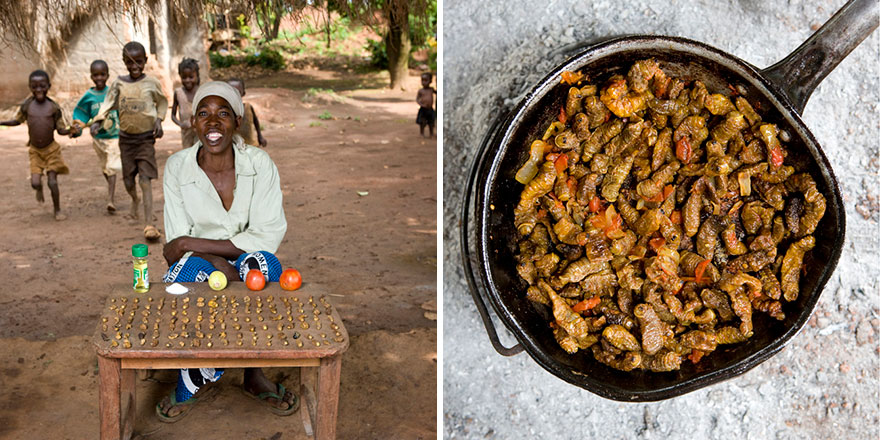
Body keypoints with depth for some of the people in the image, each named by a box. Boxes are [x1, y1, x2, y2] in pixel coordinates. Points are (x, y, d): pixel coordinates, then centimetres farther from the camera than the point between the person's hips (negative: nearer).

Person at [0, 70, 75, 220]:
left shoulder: (53, 107, -7)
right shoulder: (26, 105, -3)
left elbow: (60, 129, -3)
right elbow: (16, 121, 12)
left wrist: (70, 130, -24)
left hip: (51, 149, -1)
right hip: (34, 150, 2)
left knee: (52, 182, -3)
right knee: (35, 182, -6)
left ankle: (57, 210, 17)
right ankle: (39, 188, 34)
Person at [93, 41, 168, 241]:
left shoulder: (152, 82, -3)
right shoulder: (118, 83, 1)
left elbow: (162, 102, 11)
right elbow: (109, 103, 2)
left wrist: (159, 119, -3)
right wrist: (99, 120, -15)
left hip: (146, 137, -3)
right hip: (126, 137, 3)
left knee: (145, 179, -13)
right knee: (128, 179, 9)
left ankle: (149, 224, -18)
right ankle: (134, 200, 45)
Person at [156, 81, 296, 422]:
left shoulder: (259, 164, -9)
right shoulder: (177, 167, -6)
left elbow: (268, 237, -17)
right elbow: (177, 245, -8)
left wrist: (193, 244, -21)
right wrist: (220, 264, -29)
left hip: (247, 264, 0)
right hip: (199, 266, 0)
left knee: (262, 263, -34)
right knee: (189, 271, -35)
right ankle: (200, 378, -11)